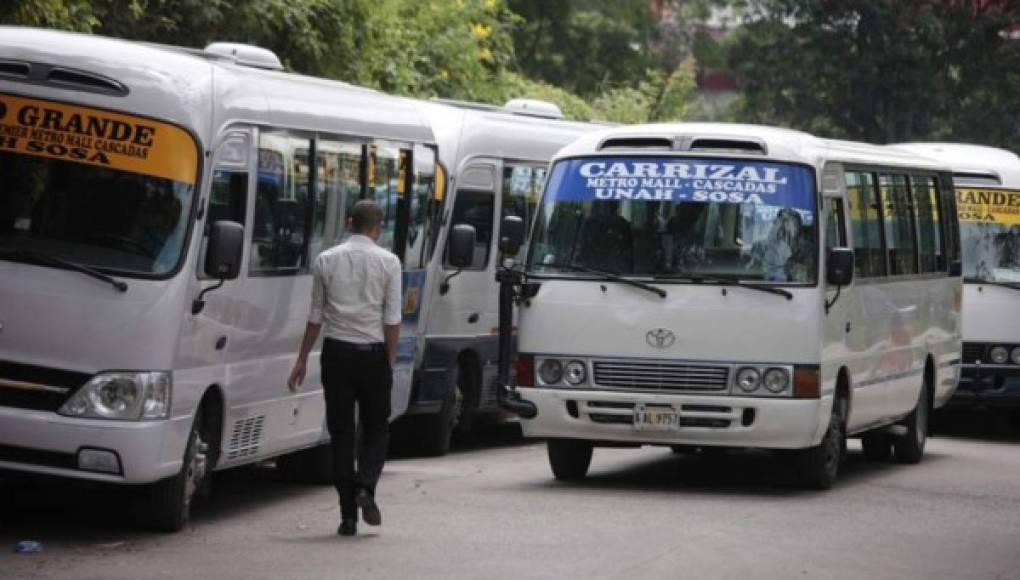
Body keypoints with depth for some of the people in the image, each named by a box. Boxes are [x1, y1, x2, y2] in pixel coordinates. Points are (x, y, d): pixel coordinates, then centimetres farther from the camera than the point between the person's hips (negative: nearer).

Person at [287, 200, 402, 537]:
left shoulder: (326, 260, 3)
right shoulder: (388, 262, -2)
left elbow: (316, 315, 6)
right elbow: (392, 319, -5)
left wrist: (302, 358, 12)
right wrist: (390, 359, 3)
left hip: (337, 353, 1)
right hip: (372, 353, -1)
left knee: (341, 432, 6)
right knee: (376, 428, 12)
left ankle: (348, 515, 3)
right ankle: (365, 487, -14)